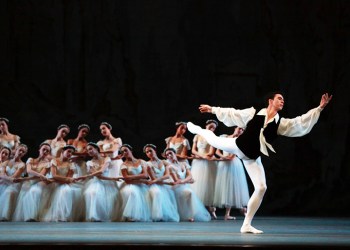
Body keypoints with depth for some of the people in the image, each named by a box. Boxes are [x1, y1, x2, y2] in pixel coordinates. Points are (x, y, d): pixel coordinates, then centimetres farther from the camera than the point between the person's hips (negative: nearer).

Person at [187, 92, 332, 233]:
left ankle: (246, 225, 2)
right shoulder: (253, 113, -5)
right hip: (237, 146, -2)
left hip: (252, 158, 2)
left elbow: (301, 122, -11)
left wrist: (320, 108, -20)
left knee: (261, 188, -9)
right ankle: (197, 129, 57)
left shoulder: (281, 123, -1)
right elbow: (232, 114, 4)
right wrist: (212, 109, 6)